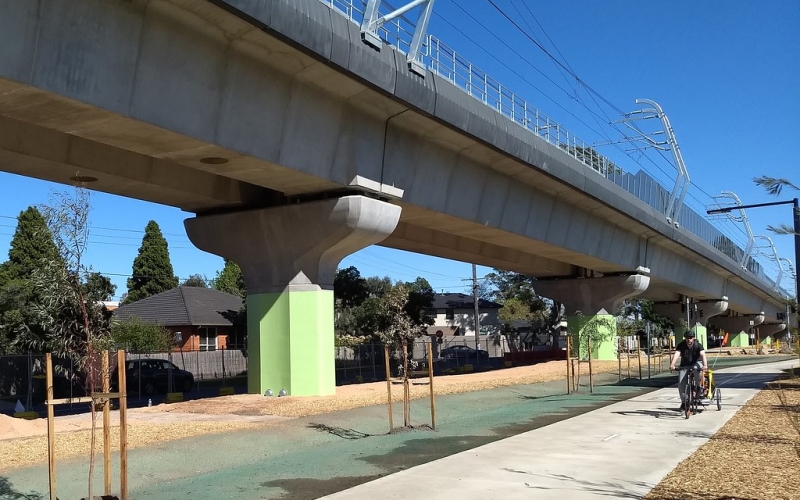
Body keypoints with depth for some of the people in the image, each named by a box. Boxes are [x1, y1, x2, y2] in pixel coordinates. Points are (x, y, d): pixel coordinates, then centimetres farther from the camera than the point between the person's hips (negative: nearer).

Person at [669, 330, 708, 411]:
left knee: (695, 369, -38)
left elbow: (702, 355, -34)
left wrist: (705, 365, -53)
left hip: (696, 363, -2)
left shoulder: (698, 345, -18)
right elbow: (676, 354, -30)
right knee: (681, 384, -11)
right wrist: (672, 365, -48)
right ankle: (683, 403, 8)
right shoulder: (681, 345, -15)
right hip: (684, 366, 2)